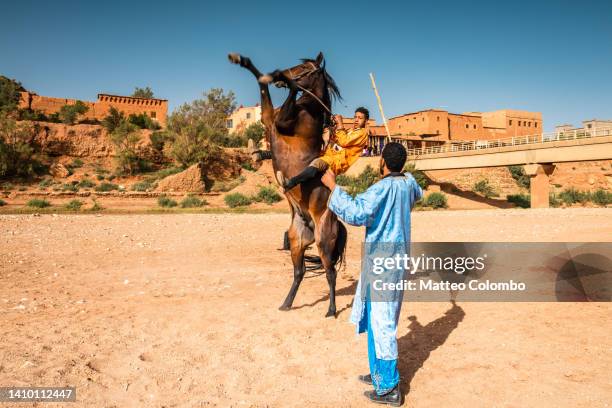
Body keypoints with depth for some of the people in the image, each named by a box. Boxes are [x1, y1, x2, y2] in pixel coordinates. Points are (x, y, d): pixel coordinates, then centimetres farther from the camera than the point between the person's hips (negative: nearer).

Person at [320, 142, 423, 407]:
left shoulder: (383, 188, -19)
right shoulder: (408, 182, 7)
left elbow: (355, 214, -29)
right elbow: (418, 195, 31)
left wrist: (333, 187, -21)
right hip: (398, 255, 9)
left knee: (381, 321, -3)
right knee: (379, 317, 18)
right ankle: (380, 372, 30)